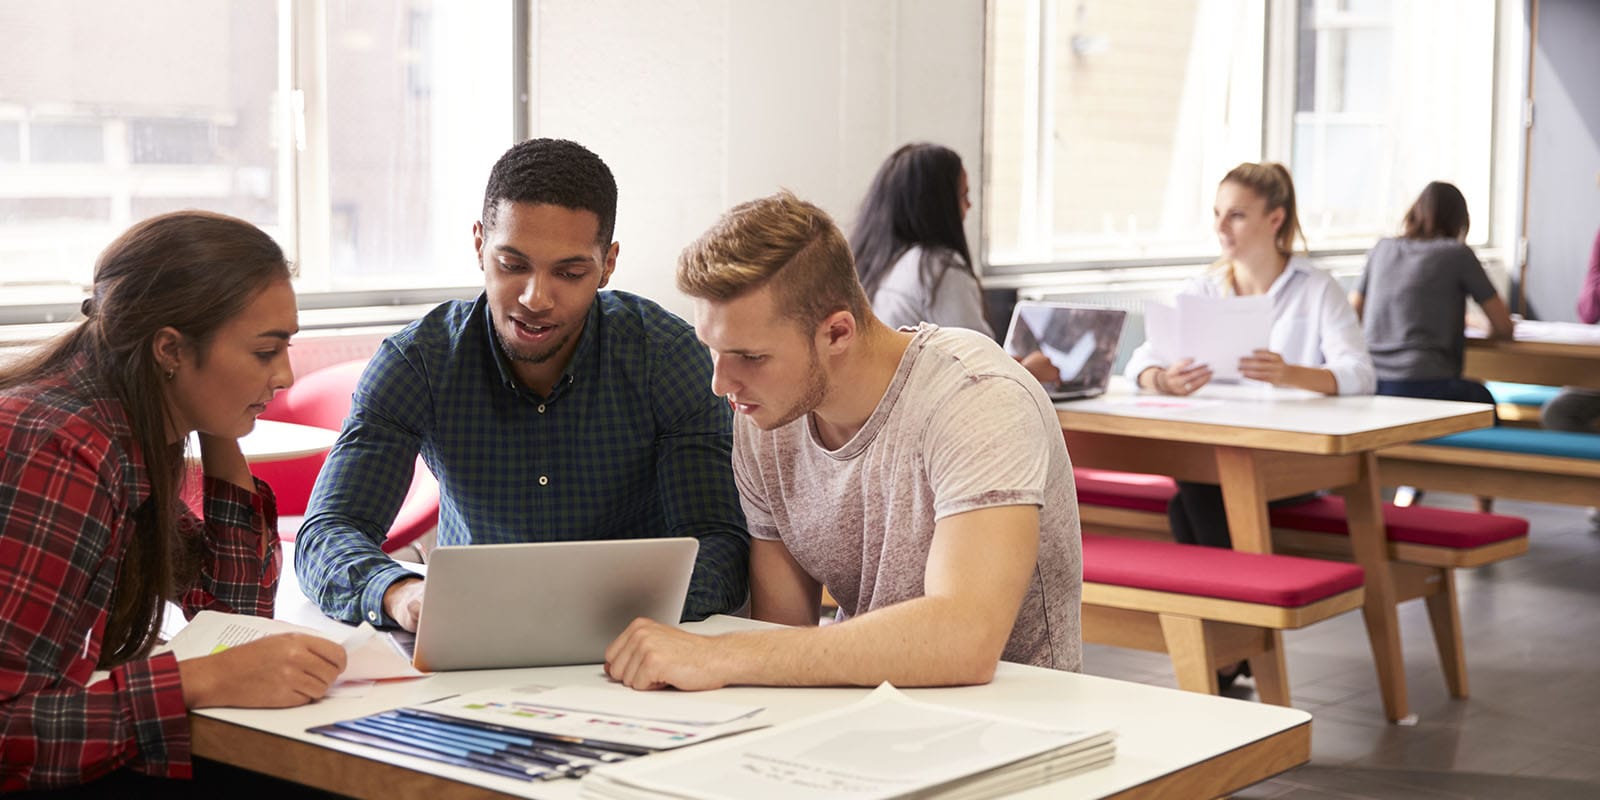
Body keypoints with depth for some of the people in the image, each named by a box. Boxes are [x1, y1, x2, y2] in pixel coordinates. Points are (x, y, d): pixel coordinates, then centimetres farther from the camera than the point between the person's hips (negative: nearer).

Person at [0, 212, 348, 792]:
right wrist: (205, 681, -31)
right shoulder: (59, 458, -24)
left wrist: (221, 439, 2)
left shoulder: (138, 441, 2)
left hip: (79, 764, 8)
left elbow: (236, 611, 12)